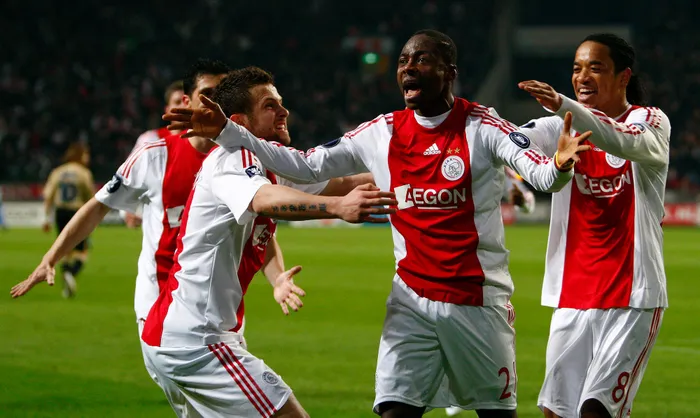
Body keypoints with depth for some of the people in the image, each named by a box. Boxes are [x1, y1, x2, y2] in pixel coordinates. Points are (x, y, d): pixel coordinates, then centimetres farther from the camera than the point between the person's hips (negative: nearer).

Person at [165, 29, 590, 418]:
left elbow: (538, 172, -21)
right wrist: (228, 133, 3)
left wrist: (559, 166, -46)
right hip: (412, 301, 3)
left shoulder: (481, 126, -8)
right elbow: (306, 165, 9)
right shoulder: (381, 133, 4)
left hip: (478, 300, -3)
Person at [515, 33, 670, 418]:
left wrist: (564, 106, -42)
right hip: (572, 296, 5)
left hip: (633, 297, -5)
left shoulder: (651, 122, -2)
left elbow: (626, 143, -26)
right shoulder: (564, 128, 11)